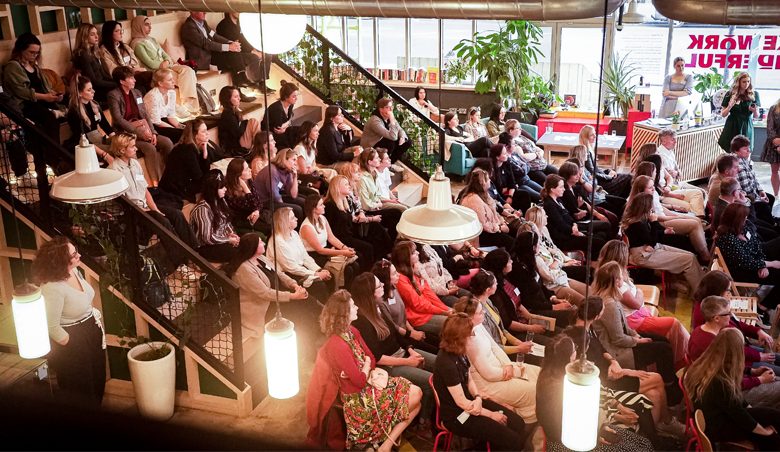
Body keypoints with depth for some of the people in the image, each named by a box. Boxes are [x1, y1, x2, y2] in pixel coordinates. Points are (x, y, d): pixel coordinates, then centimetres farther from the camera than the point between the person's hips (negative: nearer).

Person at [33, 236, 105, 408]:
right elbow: (52, 327, -27)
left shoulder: (73, 271, -9)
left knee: (97, 382, 27)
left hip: (91, 331, 8)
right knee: (80, 392, 15)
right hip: (72, 342, -8)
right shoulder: (53, 288, -33)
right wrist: (73, 346, -15)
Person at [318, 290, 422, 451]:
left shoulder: (352, 331, 1)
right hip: (359, 399, -9)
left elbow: (372, 359, 5)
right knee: (414, 398, -6)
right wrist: (366, 365, -5)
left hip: (369, 383, 9)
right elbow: (360, 381, -25)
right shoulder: (338, 345, -29)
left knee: (416, 393, 1)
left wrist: (364, 373, -17)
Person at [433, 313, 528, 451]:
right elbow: (461, 402, -23)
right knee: (514, 441, -12)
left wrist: (478, 398, -11)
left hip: (470, 402, 9)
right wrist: (491, 414, -11)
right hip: (456, 416, -9)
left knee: (518, 423, 2)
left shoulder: (458, 352, -1)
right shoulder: (447, 363, -28)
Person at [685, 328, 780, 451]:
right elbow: (739, 415, -20)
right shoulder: (719, 383, -32)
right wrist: (765, 431, -4)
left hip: (711, 418, 8)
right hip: (715, 428, -8)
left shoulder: (703, 367, -6)